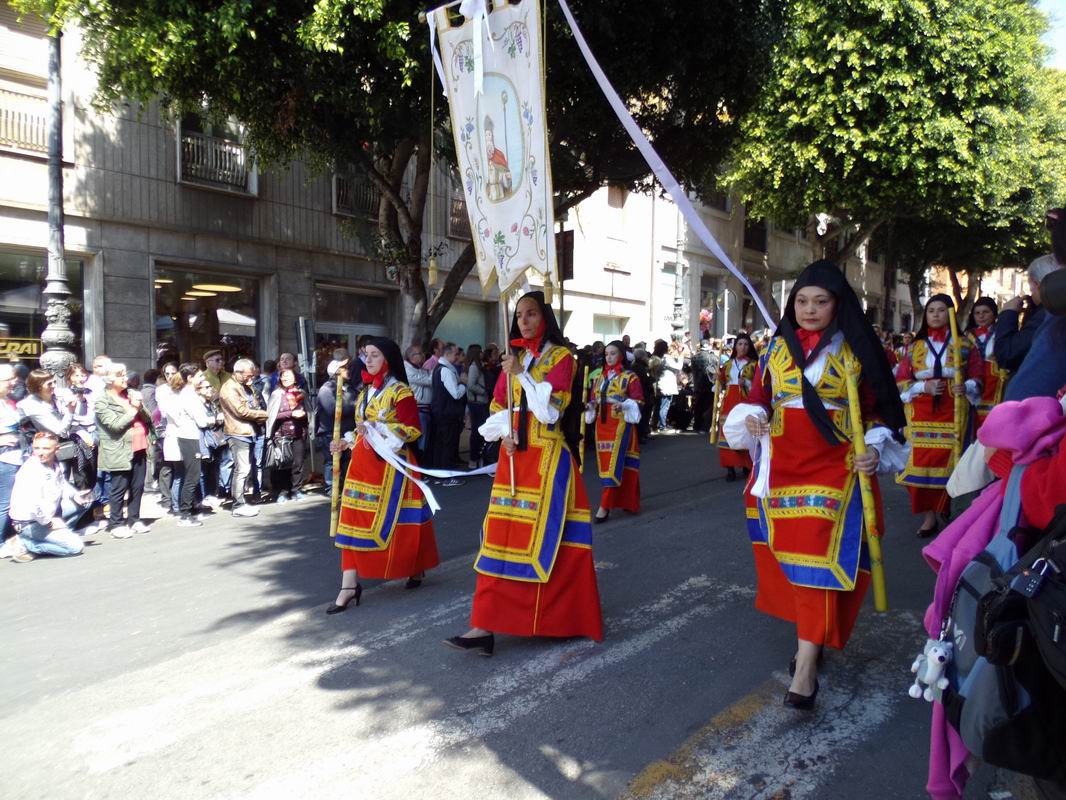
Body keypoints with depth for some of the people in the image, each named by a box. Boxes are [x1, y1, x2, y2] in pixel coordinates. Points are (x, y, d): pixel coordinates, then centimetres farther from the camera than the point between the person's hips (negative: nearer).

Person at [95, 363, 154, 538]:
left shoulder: (132, 393, 14)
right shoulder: (102, 402, -5)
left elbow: (147, 418, 12)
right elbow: (115, 424, -16)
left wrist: (140, 406, -7)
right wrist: (133, 410, -8)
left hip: (139, 449, 6)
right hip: (120, 452, -6)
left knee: (138, 487, 10)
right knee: (119, 489, 0)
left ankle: (134, 519, 21)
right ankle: (116, 524, 10)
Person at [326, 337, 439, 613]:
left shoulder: (400, 391, -8)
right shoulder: (365, 391, 15)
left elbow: (413, 429, -16)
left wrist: (375, 428, -21)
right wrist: (347, 442, 7)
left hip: (390, 464, -7)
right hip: (362, 462, 7)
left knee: (396, 518, 4)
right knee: (356, 520, 0)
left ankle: (416, 568, 27)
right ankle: (350, 585, 0)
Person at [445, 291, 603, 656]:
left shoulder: (560, 357, -3)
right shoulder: (514, 357, 14)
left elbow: (552, 407, -14)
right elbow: (497, 405, 14)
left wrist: (521, 375, -15)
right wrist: (504, 433, -4)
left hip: (546, 458, -5)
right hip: (513, 456, 5)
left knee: (544, 537, -2)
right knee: (502, 536, 1)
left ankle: (557, 617, 16)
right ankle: (485, 625, 1)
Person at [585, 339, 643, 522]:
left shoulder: (630, 376, -3)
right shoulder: (600, 377, 14)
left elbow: (638, 401, -7)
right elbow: (593, 398, 19)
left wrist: (624, 405, -25)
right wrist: (591, 406, -3)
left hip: (620, 424, -6)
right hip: (602, 424, 6)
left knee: (614, 463, -10)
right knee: (605, 463, 8)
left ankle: (605, 506, -10)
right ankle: (626, 501, 20)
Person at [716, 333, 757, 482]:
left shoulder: (753, 364, 6)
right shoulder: (728, 364, 15)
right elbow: (721, 384, 17)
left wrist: (746, 383, -15)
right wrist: (719, 379, -3)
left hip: (746, 403, -2)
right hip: (729, 402, 3)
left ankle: (747, 466, 7)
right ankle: (730, 468, -2)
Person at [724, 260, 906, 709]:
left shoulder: (856, 350, 1)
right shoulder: (777, 347, 8)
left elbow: (878, 408, 5)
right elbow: (757, 397, 9)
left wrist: (875, 449, -10)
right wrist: (751, 417, -12)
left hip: (834, 468, -3)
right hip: (782, 467, 3)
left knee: (819, 554, -9)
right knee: (788, 550, 7)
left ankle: (805, 666, -9)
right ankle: (811, 638, 27)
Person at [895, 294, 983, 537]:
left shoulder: (965, 345, 6)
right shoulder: (915, 346, 9)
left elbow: (977, 377, 5)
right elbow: (901, 380, 6)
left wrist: (966, 386, -16)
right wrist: (923, 386, -11)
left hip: (952, 413, -1)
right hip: (921, 413, 1)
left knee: (946, 461, -4)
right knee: (922, 461, -4)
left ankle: (941, 512, 12)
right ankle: (929, 514, 5)